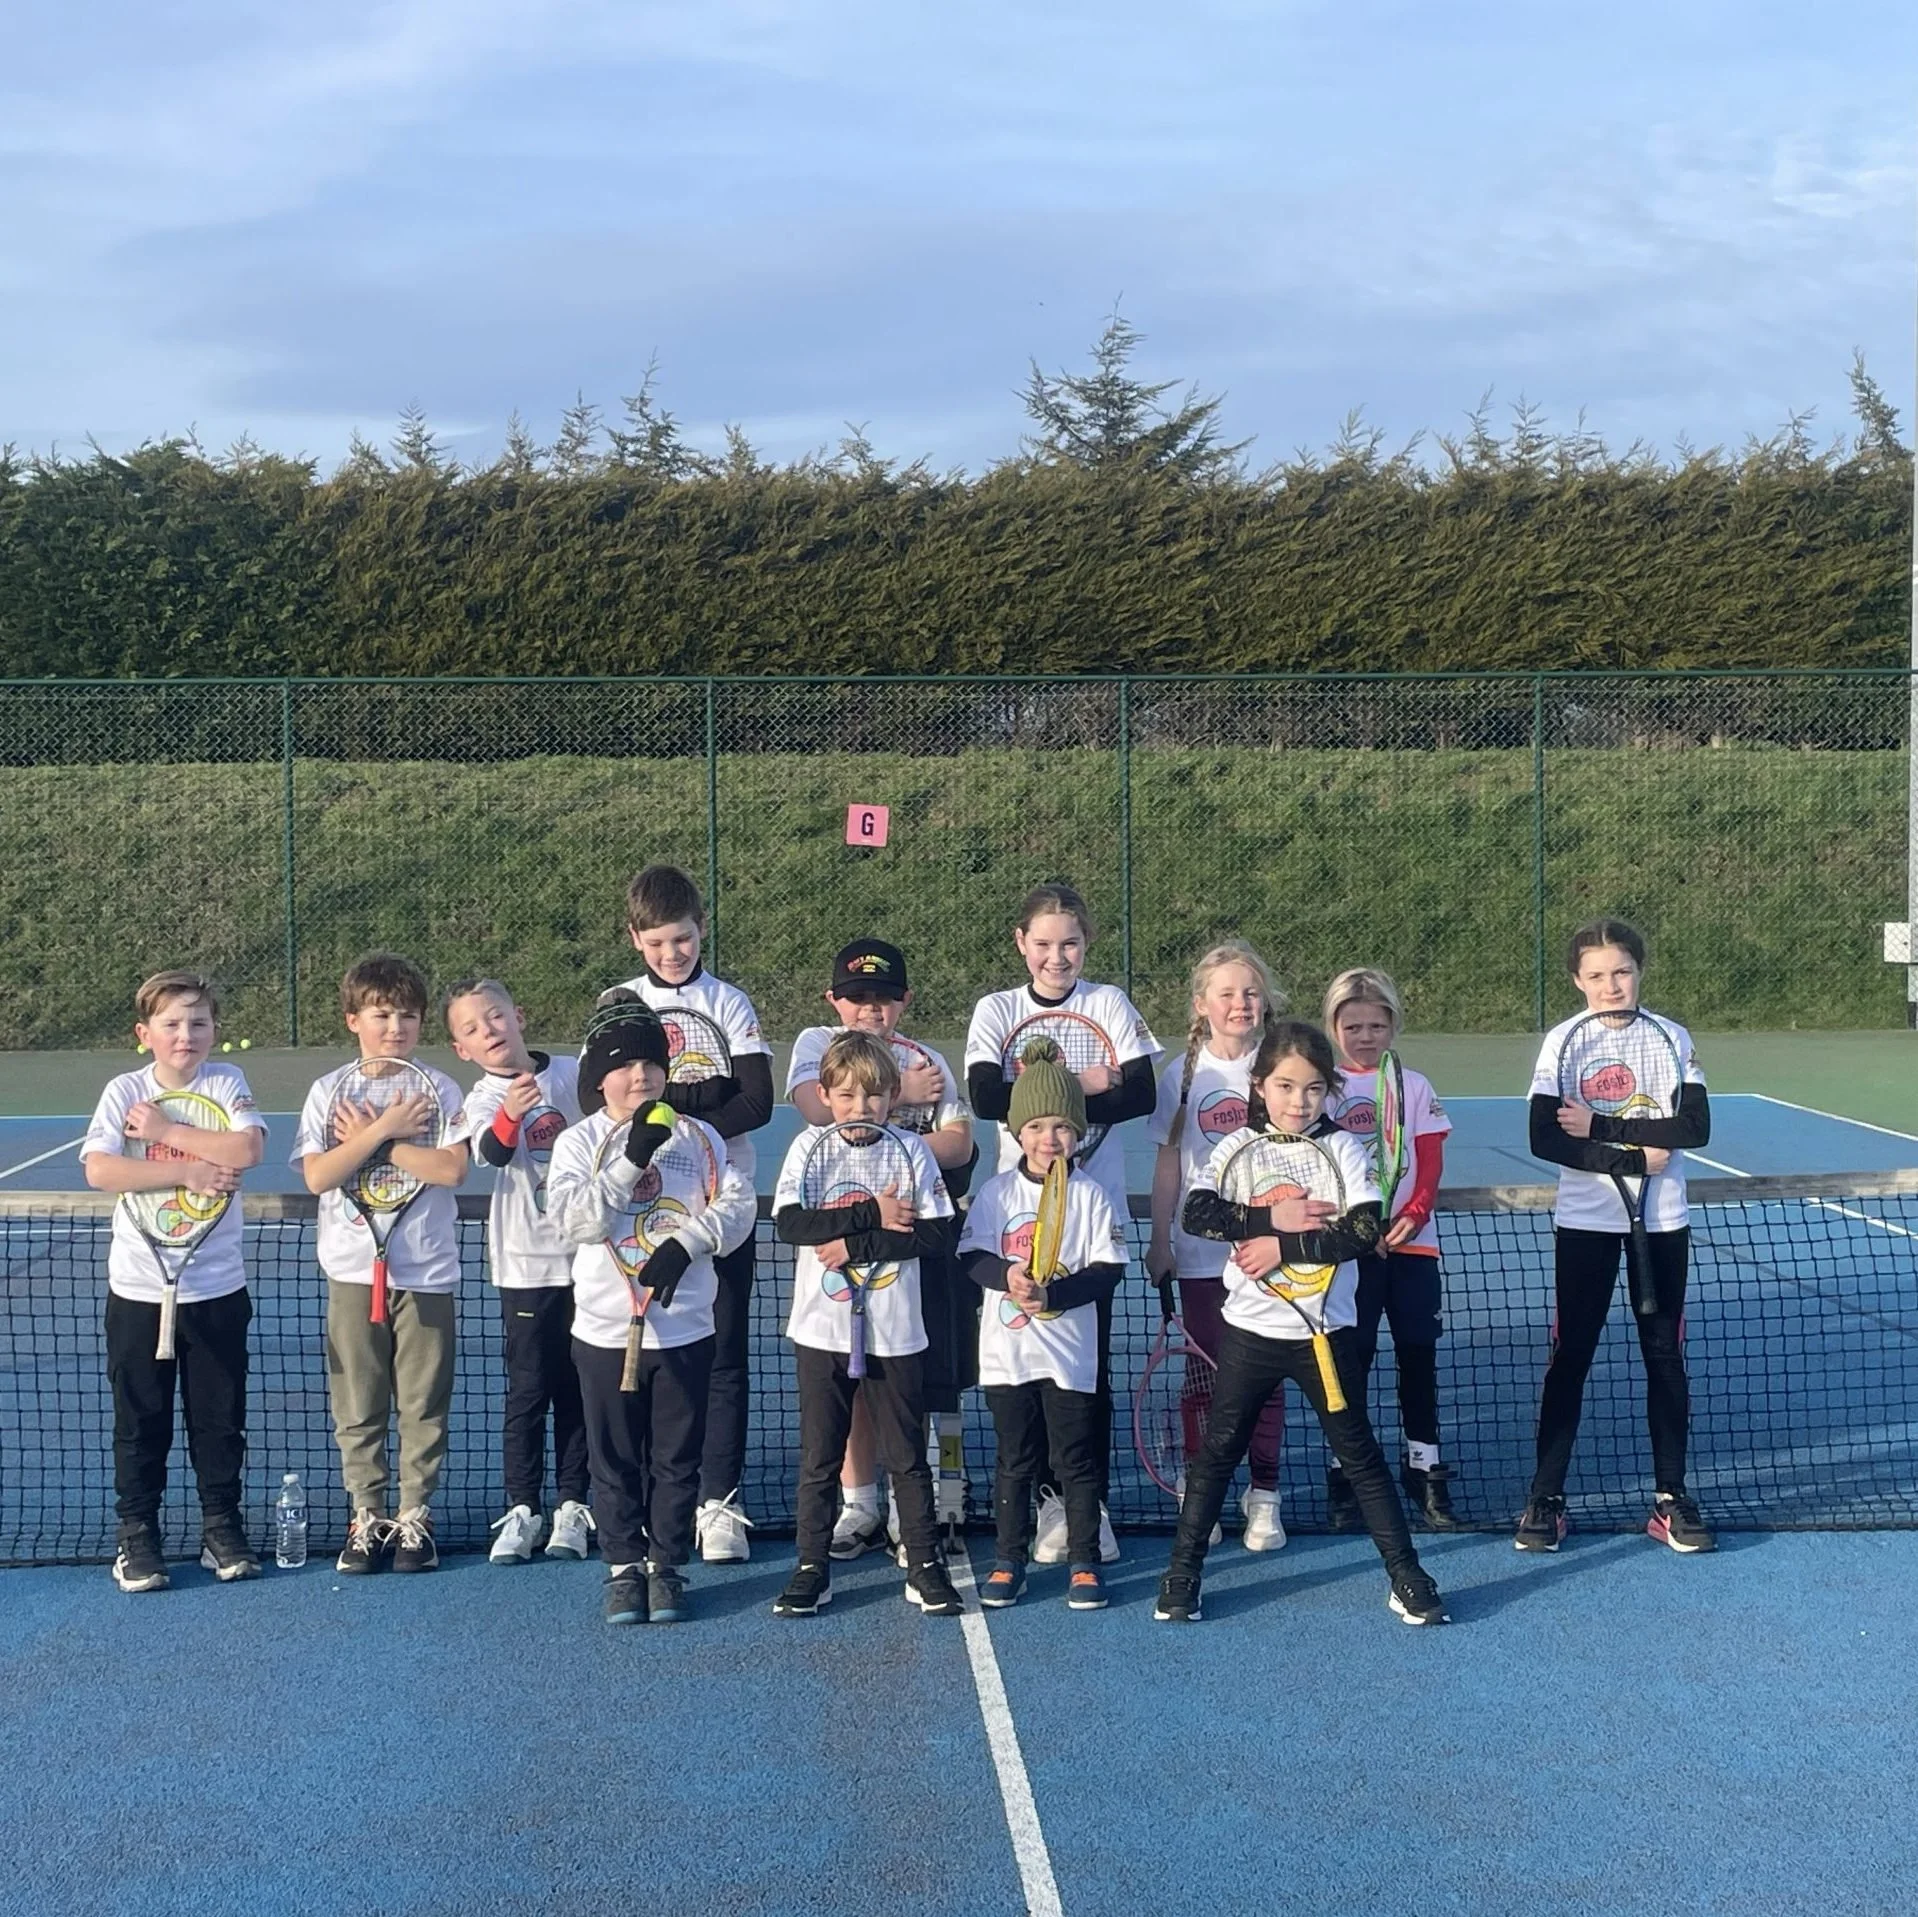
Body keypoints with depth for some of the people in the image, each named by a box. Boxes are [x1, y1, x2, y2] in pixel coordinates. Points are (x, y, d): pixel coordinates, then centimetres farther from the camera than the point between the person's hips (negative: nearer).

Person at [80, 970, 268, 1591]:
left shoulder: (226, 1082, -1)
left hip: (218, 1288, 0)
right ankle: (137, 1537, 19)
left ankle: (222, 1529, 22)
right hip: (138, 1288, 0)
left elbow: (246, 1149, -18)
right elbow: (98, 1170, -17)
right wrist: (188, 1172, -19)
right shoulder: (124, 1091, -3)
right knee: (141, 1420, 7)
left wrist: (166, 1131, -15)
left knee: (220, 1417, 9)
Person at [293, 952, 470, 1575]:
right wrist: (385, 1129, -14)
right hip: (353, 1269, 1)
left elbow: (451, 1169, -13)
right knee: (356, 1406, 6)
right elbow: (317, 1176, -8)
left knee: (424, 1405, 3)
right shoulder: (329, 1091, 3)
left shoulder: (438, 1089, 0)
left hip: (426, 1271, -1)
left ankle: (415, 1517, 14)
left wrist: (370, 1138, -11)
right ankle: (367, 1518, 17)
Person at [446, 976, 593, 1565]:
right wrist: (509, 1117, -48)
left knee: (576, 1387, 9)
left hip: (584, 1255, 2)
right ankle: (522, 1510, 8)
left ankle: (571, 1506, 17)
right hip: (526, 1264, -2)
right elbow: (491, 1152, -28)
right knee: (528, 1390, 0)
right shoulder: (483, 1100, -6)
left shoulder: (572, 1074, 1)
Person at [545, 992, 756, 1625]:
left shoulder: (697, 1136, 3)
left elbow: (738, 1203, -5)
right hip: (605, 1329, -1)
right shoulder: (578, 1143, 0)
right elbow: (574, 1219, -14)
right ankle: (623, 1567, 19)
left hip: (684, 1328, 1)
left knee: (677, 1457, 7)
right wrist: (632, 1159, -20)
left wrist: (684, 1243, -19)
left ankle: (666, 1565, 19)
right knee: (615, 1458, 8)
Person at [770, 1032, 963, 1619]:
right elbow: (789, 1221, -13)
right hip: (821, 1329, 0)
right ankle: (812, 1568, 17)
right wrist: (871, 1213, -17)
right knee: (819, 1458, 8)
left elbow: (934, 1233, -9)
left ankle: (924, 1566, 16)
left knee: (907, 1456, 7)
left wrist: (853, 1245, -16)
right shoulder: (809, 1146, 1)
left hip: (895, 1333, 0)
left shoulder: (911, 1150, 0)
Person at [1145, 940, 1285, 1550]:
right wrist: (1159, 1240, 5)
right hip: (1201, 1254, 1)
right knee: (1204, 1374, 6)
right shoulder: (1184, 1074, 3)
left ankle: (1263, 1497, 13)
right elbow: (1168, 1163, 7)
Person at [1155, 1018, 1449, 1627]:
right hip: (1249, 1330, 1)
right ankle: (1181, 1575, 18)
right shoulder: (1237, 1147, 1)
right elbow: (1196, 1213, -13)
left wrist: (1284, 1248, -18)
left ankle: (1407, 1579, 14)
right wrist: (1273, 1217, -21)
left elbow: (1364, 1230, -15)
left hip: (1323, 1331, -1)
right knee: (1218, 1450, 8)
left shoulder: (1343, 1149, -3)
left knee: (1359, 1453, 6)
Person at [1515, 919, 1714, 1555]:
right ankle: (1546, 1497, 9)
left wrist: (1602, 1127, -19)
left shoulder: (1671, 1037, -1)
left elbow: (1694, 1126, -14)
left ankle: (1670, 1497, 17)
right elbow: (1544, 1138, -13)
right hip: (1585, 1222, -1)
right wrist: (1634, 1156, -19)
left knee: (1665, 1357, 7)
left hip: (1662, 1222, 1)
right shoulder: (1563, 1041, -3)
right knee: (1569, 1358, 2)